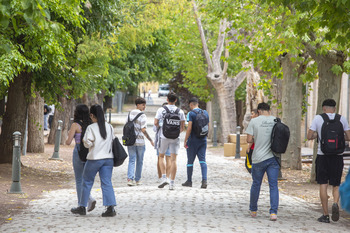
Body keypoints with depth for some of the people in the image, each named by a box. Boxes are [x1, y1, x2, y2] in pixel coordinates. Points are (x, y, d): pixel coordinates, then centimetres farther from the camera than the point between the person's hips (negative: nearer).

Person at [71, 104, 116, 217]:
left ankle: (82, 207, 19)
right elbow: (113, 141, 8)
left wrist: (83, 140, 6)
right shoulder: (110, 127, 5)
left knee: (87, 182, 10)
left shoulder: (91, 128, -10)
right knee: (107, 183, 2)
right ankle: (110, 208, -10)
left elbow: (88, 143, -14)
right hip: (108, 158, 4)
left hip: (94, 159, -4)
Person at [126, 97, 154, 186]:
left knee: (131, 160, 3)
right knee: (139, 161, 11)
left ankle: (130, 178, -14)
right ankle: (137, 179, 18)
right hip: (140, 141, -4)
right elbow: (143, 130, -17)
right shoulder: (142, 116, -12)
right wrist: (150, 140, -11)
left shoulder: (130, 114, 6)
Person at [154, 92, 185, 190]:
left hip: (164, 137, -1)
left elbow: (156, 123, -5)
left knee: (161, 157, 17)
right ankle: (172, 183, -3)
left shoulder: (161, 109, -2)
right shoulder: (180, 111, 2)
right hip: (175, 138, 1)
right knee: (173, 160, 1)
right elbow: (182, 126, 4)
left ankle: (164, 178, 1)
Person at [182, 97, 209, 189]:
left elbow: (189, 128, -17)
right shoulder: (205, 113, 8)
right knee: (202, 160, 0)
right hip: (203, 140, 5)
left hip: (193, 140, -5)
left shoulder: (191, 113, -11)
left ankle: (189, 181, 15)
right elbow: (207, 127, 12)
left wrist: (185, 140, -12)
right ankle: (204, 180, -16)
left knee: (190, 161, 7)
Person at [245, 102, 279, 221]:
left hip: (259, 158, -1)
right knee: (273, 185, 3)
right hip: (273, 157, 1)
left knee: (256, 184, 14)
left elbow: (249, 140, -7)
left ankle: (253, 210, 26)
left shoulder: (254, 121, -6)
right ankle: (273, 212, -6)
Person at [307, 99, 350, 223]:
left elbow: (309, 136, -3)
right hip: (337, 156, 1)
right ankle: (335, 203, -16)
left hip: (322, 155, -1)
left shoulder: (318, 118, -1)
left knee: (323, 184, 5)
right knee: (336, 184, 12)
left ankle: (325, 215, 4)